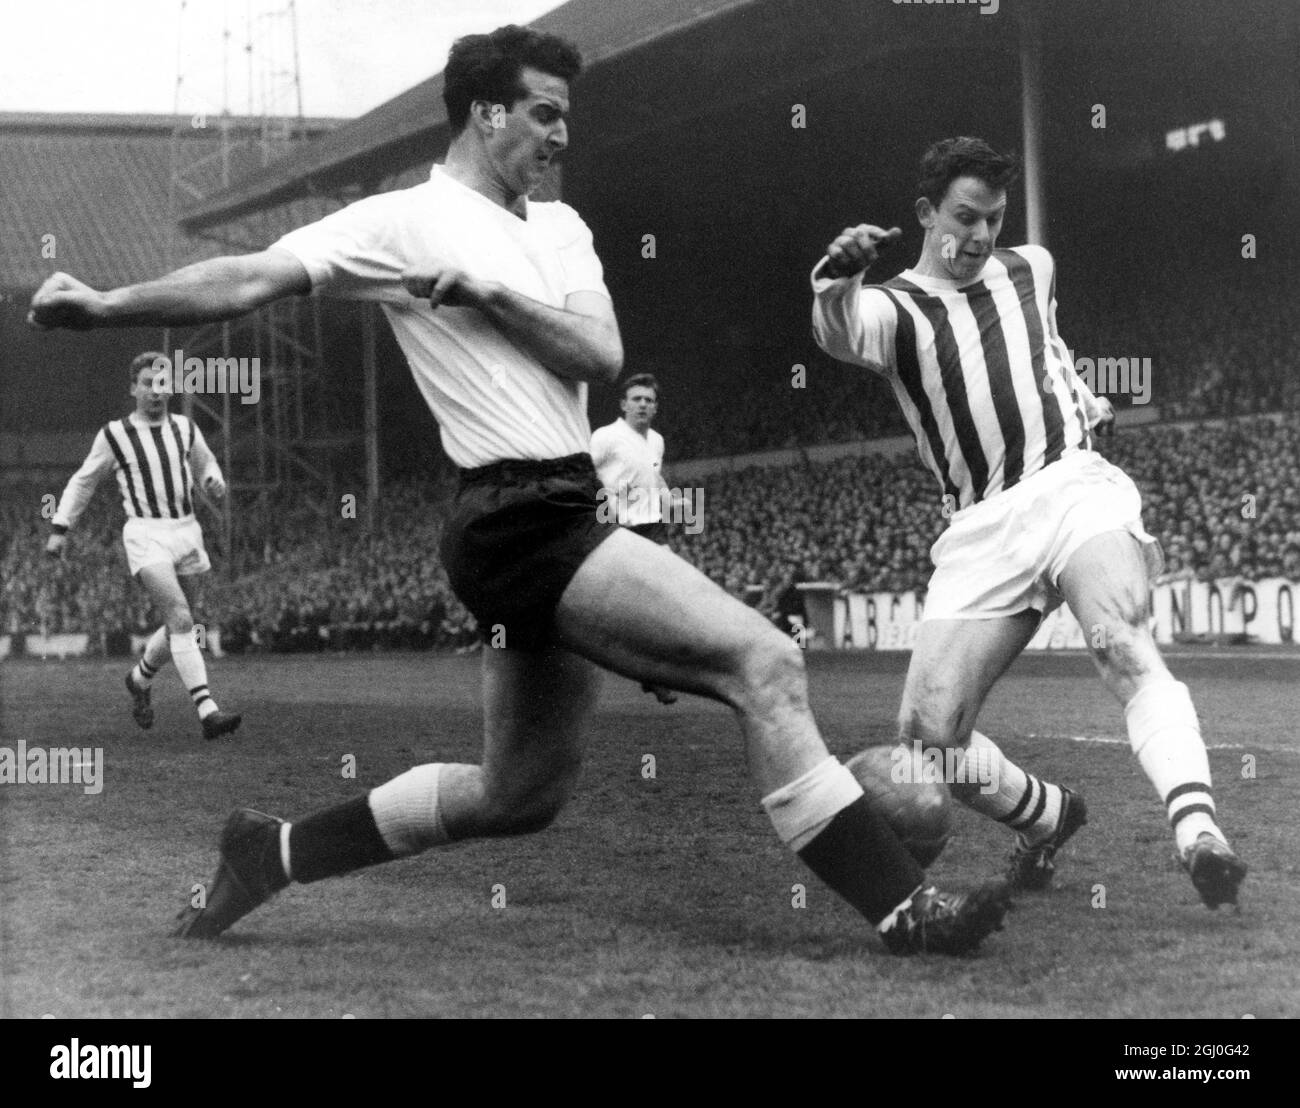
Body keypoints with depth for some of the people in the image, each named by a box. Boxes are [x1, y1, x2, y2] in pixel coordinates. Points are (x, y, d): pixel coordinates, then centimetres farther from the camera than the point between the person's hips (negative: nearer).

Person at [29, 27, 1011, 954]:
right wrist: (104, 306, -18)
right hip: (520, 521, -9)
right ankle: (903, 907, -15)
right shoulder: (408, 222, -3)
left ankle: (272, 852, 29)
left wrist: (489, 292, -8)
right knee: (764, 661, -17)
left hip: (562, 520, 9)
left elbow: (602, 356, 5)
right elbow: (252, 281, -9)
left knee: (520, 796, 17)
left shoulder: (559, 228, 18)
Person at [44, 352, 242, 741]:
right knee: (181, 620, -20)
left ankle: (140, 679, 42)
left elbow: (205, 464, 28)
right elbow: (83, 481, 13)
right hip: (145, 535, -5)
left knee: (179, 626, 13)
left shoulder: (185, 429, 10)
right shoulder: (114, 435, 1)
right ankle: (207, 712, -27)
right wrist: (59, 529, 9)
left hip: (186, 532, 5)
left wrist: (214, 480, 4)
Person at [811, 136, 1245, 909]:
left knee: (1128, 652, -29)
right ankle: (1048, 818, 17)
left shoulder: (1032, 268, 12)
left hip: (1071, 489, 0)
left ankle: (1199, 833, -44)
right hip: (982, 528, 0)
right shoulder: (895, 308, -3)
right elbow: (842, 335, -30)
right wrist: (836, 285, -51)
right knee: (928, 731, -9)